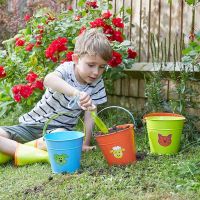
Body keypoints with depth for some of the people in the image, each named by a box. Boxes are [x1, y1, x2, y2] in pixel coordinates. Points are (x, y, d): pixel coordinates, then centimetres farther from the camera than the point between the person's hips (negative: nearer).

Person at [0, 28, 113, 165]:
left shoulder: (97, 83, -4)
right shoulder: (67, 69, -16)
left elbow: (90, 112, -2)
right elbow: (48, 80, -42)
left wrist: (85, 143, -12)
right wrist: (76, 93, -59)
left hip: (60, 128, 1)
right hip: (34, 123, -1)